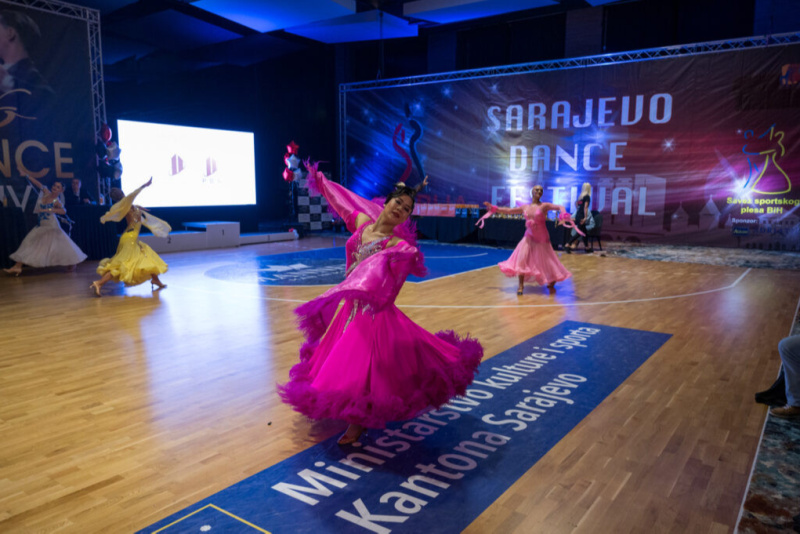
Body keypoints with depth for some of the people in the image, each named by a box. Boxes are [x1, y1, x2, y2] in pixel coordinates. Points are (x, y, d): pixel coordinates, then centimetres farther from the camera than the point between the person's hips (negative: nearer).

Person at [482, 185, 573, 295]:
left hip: (541, 239, -3)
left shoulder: (544, 206, -6)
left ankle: (552, 282, 31)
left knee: (546, 261, 4)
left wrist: (564, 214, -41)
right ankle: (521, 285, -1)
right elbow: (509, 210, 14)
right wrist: (494, 208, 13)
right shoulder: (525, 207, 6)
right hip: (528, 238, 3)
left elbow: (559, 207, -19)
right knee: (521, 259, -10)